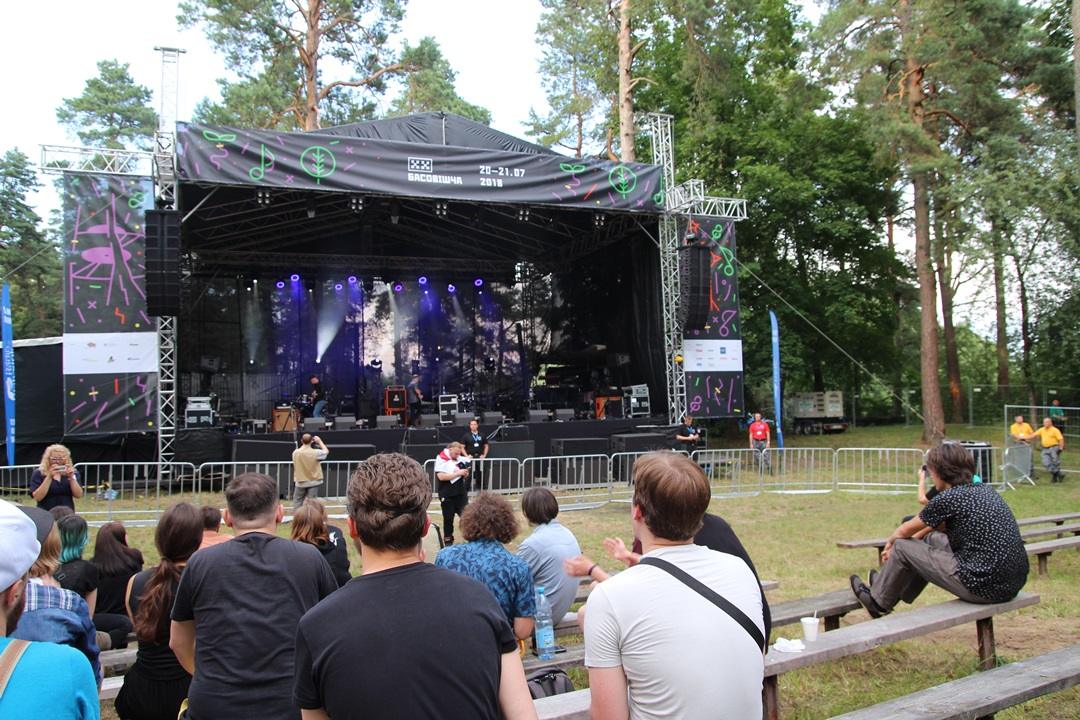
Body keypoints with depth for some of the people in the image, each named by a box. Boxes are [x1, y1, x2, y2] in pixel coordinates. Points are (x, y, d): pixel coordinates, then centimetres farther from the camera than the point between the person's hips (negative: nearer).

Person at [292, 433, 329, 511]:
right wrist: (320, 441, 10)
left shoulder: (295, 452, -12)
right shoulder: (316, 453, -17)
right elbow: (326, 452, 1)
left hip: (300, 482, 1)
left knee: (297, 500, 15)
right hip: (313, 481, -1)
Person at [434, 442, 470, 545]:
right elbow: (441, 476, -22)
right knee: (448, 518, 6)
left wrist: (465, 473, -9)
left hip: (461, 493, 4)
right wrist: (458, 473, -21)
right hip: (447, 495, -4)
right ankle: (448, 539, 20)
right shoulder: (441, 459, -11)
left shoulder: (459, 459, 5)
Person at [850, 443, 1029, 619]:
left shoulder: (948, 498, -12)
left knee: (903, 546, 6)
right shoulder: (985, 490, 13)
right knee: (933, 538, 25)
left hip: (985, 588, -9)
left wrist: (892, 542, 27)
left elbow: (905, 531, 4)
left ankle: (879, 602, 28)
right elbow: (939, 525, 26)